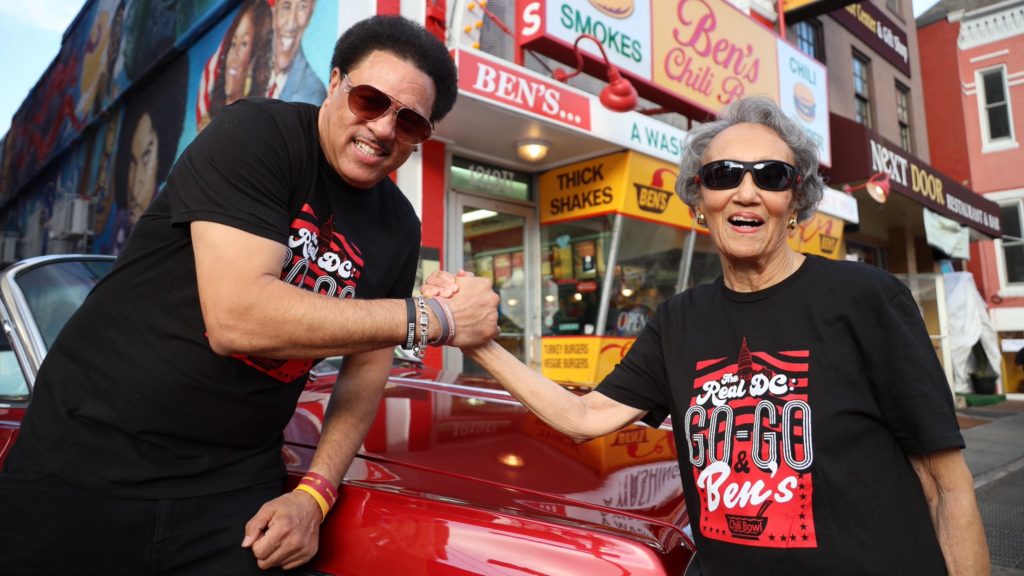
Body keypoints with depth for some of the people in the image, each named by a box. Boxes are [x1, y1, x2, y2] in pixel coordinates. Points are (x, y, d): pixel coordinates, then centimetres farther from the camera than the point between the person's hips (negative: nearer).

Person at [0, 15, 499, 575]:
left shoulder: (399, 230, 2)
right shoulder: (256, 134, -15)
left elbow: (366, 367, 5)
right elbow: (236, 318, -27)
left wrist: (315, 491, -9)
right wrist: (433, 319, -24)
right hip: (86, 455, -3)